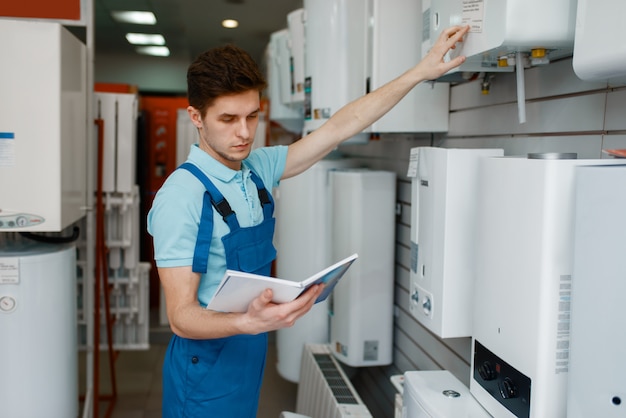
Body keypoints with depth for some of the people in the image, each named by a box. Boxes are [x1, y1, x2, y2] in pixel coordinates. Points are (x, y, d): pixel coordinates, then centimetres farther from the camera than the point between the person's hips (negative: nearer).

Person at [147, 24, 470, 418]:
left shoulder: (258, 169, 0)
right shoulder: (181, 196, -20)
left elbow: (339, 127, 2)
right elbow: (182, 317, -22)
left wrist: (422, 71, 1)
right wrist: (252, 321, -41)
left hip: (249, 366, 7)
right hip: (206, 376, -7)